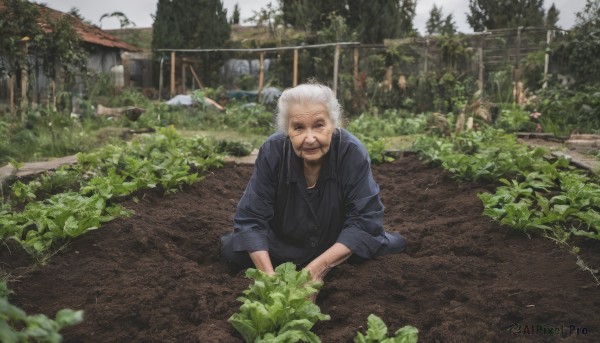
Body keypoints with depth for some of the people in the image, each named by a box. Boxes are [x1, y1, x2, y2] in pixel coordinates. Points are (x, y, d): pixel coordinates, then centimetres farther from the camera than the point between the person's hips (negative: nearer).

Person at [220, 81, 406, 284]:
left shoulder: (352, 153, -25)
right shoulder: (272, 152, -23)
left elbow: (365, 220, -26)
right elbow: (250, 219, -22)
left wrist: (318, 268, -35)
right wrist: (269, 275, -35)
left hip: (340, 247, 1)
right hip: (283, 247, 0)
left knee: (393, 247, -19)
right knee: (231, 250, -19)